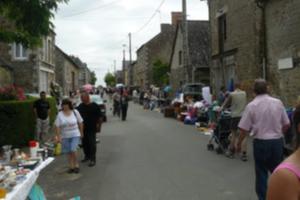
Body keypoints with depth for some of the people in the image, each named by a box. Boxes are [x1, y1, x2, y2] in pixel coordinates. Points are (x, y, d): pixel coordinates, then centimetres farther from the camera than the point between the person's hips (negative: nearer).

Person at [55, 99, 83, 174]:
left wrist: (81, 133, 7)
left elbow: (80, 123, 4)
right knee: (69, 152, 7)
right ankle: (71, 166, 21)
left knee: (73, 150, -12)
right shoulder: (60, 114, -4)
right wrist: (58, 137, -10)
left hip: (75, 135, -2)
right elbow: (57, 126, -5)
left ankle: (76, 165, 8)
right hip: (65, 136, 2)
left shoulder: (75, 112, -4)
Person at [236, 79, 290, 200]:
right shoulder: (278, 103, -1)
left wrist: (239, 143, 4)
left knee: (261, 172, 10)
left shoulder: (251, 105, -10)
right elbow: (286, 124, 7)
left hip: (261, 142, -3)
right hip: (277, 141, 3)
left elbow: (244, 128, -10)